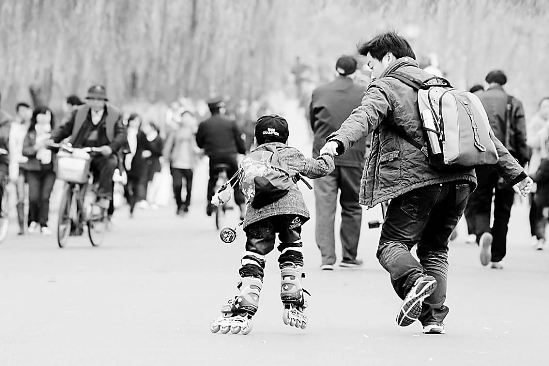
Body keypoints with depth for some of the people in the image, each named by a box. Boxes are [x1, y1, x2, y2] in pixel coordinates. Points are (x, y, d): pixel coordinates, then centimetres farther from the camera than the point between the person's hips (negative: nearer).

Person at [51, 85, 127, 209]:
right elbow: (65, 128, 16)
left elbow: (121, 134, -4)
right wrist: (52, 139, -2)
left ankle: (103, 197, -29)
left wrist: (111, 147, -23)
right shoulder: (79, 112, 14)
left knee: (111, 162, -34)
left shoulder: (114, 114, 7)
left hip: (102, 154, -3)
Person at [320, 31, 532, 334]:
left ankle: (415, 280, -28)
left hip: (417, 179, -6)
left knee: (392, 243, 2)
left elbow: (364, 117, -18)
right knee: (435, 248, 18)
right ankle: (434, 317, 5)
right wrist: (514, 172, 30)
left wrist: (338, 141, -36)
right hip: (460, 181, 6)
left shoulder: (385, 88, 5)